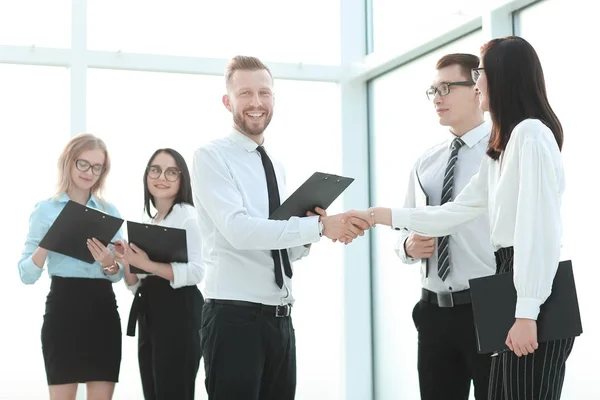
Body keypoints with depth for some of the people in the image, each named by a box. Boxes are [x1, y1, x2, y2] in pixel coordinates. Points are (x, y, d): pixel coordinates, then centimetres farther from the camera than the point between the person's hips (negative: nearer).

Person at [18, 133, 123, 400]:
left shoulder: (110, 211, 12)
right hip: (64, 309, -3)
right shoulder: (46, 209, 3)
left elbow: (119, 275, 13)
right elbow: (26, 275, -2)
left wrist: (110, 265, -10)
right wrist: (46, 246, -20)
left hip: (103, 309, 3)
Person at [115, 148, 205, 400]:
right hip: (149, 315, 8)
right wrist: (126, 264, -3)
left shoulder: (188, 215, -5)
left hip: (178, 314, -8)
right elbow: (136, 286, 17)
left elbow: (196, 272, -18)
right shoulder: (148, 222, 17)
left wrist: (148, 265, -22)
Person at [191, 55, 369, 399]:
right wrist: (319, 226, -23)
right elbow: (238, 229, -20)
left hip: (280, 318, 7)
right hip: (234, 317, -7)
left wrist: (307, 237, -4)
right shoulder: (212, 157, -5)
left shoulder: (277, 167, 16)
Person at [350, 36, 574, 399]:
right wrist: (379, 216, 19)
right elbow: (456, 213, 21)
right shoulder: (501, 149, 21)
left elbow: (540, 230, -18)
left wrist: (527, 312, -22)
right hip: (513, 282, 10)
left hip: (537, 296, -10)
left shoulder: (531, 134, -11)